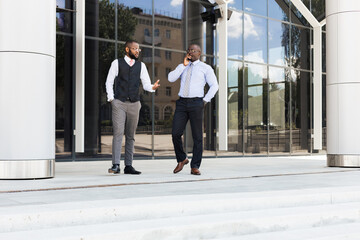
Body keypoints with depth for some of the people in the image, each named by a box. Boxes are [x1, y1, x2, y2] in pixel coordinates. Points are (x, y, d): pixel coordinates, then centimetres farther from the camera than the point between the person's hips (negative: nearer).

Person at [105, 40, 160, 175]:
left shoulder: (141, 65, 13)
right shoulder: (117, 63, 5)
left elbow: (146, 84, 7)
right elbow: (109, 82, 6)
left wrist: (152, 87, -15)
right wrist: (111, 99, -4)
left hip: (134, 103, 3)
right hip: (119, 103, -3)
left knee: (130, 135, 5)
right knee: (118, 133, -11)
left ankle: (128, 166, 8)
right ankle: (116, 165, -11)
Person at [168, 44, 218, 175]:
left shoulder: (205, 68, 6)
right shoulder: (182, 67, 17)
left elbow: (214, 86, 2)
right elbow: (171, 78, 0)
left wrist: (205, 100, -6)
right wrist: (184, 65, -4)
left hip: (196, 103, -3)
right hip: (182, 103, 3)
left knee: (197, 136, -1)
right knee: (176, 133, -6)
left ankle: (195, 167, 5)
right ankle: (182, 159, 15)